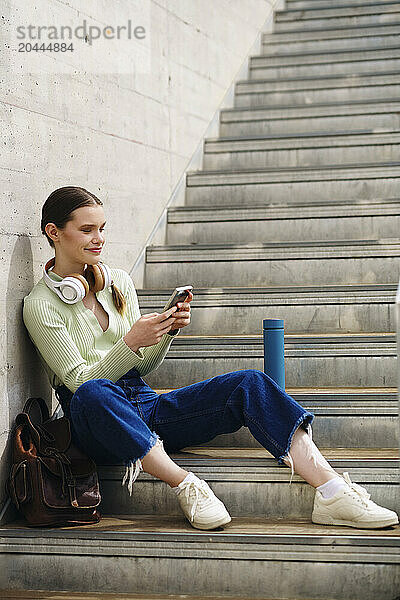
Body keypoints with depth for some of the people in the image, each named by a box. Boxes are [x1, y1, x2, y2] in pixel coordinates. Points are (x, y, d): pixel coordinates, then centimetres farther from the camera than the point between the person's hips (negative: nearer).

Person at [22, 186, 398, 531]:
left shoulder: (118, 282, 12)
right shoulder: (40, 306, -4)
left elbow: (143, 367, 14)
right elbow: (79, 381, -11)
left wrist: (168, 331, -6)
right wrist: (130, 343, -24)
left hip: (144, 409, 5)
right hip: (95, 428, -5)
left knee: (250, 383, -18)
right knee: (94, 394, -42)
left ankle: (332, 493, -30)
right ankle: (186, 487, -34)